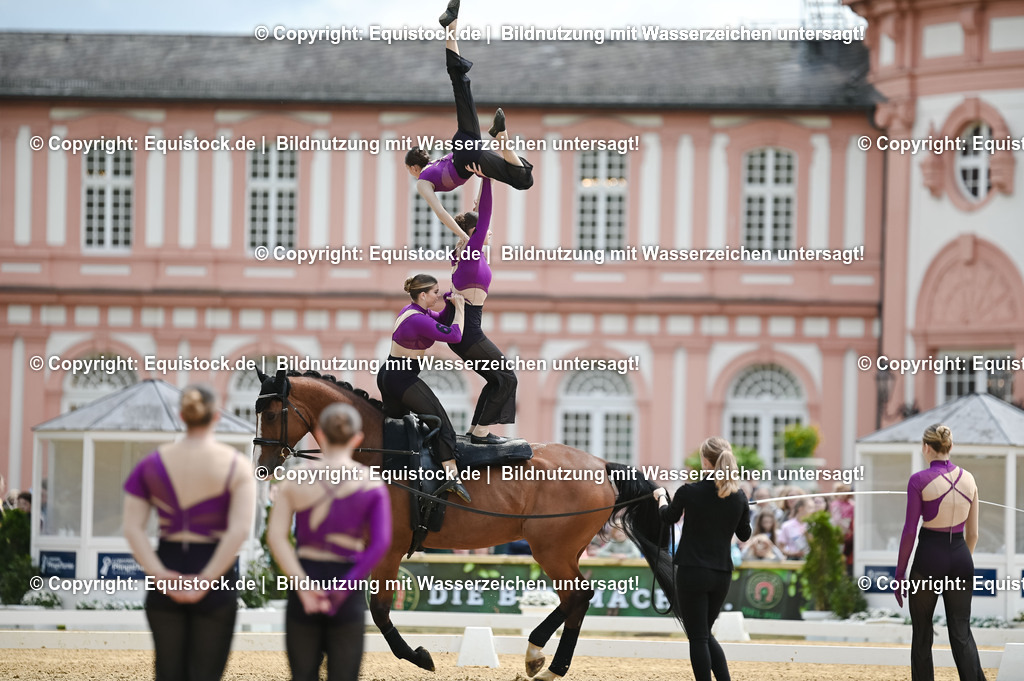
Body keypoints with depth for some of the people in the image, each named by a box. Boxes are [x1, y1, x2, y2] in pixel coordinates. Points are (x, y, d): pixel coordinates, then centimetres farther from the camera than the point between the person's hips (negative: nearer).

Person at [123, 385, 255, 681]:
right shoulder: (235, 465, -4)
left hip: (166, 580, 2)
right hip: (216, 584, -2)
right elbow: (240, 529, -16)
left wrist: (160, 576, -12)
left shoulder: (153, 463, 3)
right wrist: (207, 580, -16)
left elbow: (132, 528, -5)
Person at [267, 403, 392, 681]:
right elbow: (381, 543, -13)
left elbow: (276, 536, -9)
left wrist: (302, 585, -14)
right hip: (348, 594, -1)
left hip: (305, 584, 1)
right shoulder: (372, 485, -2)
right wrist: (342, 589, -15)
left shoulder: (295, 478, 1)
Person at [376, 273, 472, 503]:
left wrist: (454, 306, 5)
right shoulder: (419, 320, -22)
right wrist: (459, 308, -10)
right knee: (441, 421, -12)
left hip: (387, 375, 10)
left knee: (394, 421, 27)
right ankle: (452, 477, -24)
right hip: (404, 380, -10)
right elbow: (454, 335, -22)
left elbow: (443, 321, 22)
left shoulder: (412, 310, 8)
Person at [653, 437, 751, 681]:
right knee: (705, 634, 20)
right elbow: (744, 534, 12)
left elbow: (668, 517, 10)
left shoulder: (689, 492, -12)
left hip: (692, 572, -4)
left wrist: (661, 496, 30)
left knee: (698, 637, 1)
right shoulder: (739, 497, -2)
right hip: (722, 574, 5)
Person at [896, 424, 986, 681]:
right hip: (961, 558, 4)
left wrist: (899, 573, -1)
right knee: (961, 632, 6)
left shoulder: (920, 480, -10)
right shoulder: (968, 479, 5)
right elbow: (972, 533, 11)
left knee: (922, 634, 10)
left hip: (929, 557, -4)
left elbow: (909, 531, -9)